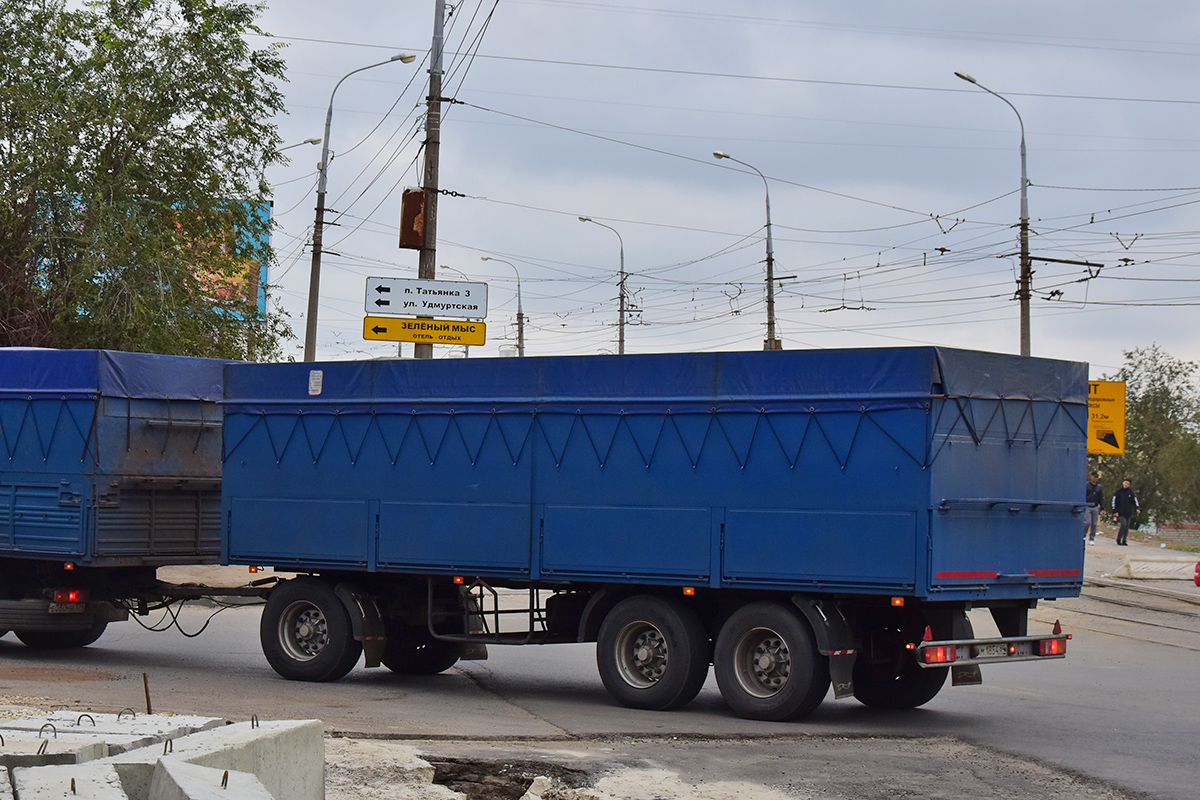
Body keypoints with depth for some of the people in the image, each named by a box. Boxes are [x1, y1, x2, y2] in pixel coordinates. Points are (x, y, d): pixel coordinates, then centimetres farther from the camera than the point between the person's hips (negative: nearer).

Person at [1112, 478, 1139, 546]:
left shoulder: (1130, 492, 8)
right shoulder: (1118, 492, 1)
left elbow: (1135, 500, 9)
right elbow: (1114, 502, 2)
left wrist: (1137, 508, -9)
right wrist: (1114, 512, -3)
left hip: (1128, 513, 4)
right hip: (1120, 512, -4)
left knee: (1127, 526, 4)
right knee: (1123, 524, -18)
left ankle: (1124, 540, 11)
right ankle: (1119, 539, -7)